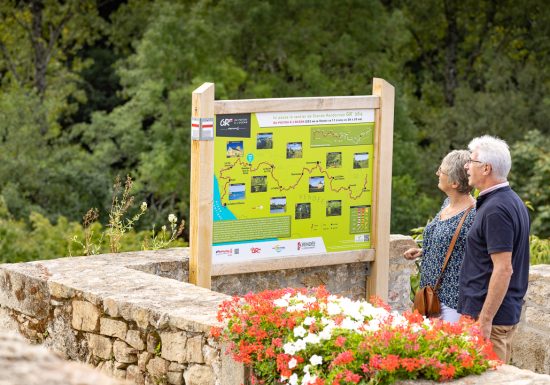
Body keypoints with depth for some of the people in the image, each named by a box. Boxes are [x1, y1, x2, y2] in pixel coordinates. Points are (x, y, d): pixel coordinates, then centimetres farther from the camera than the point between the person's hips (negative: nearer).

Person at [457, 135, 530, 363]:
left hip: (490, 314, -10)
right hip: (508, 313, 10)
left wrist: (485, 319, -23)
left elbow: (503, 269, -23)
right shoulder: (513, 202, 13)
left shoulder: (496, 210, -19)